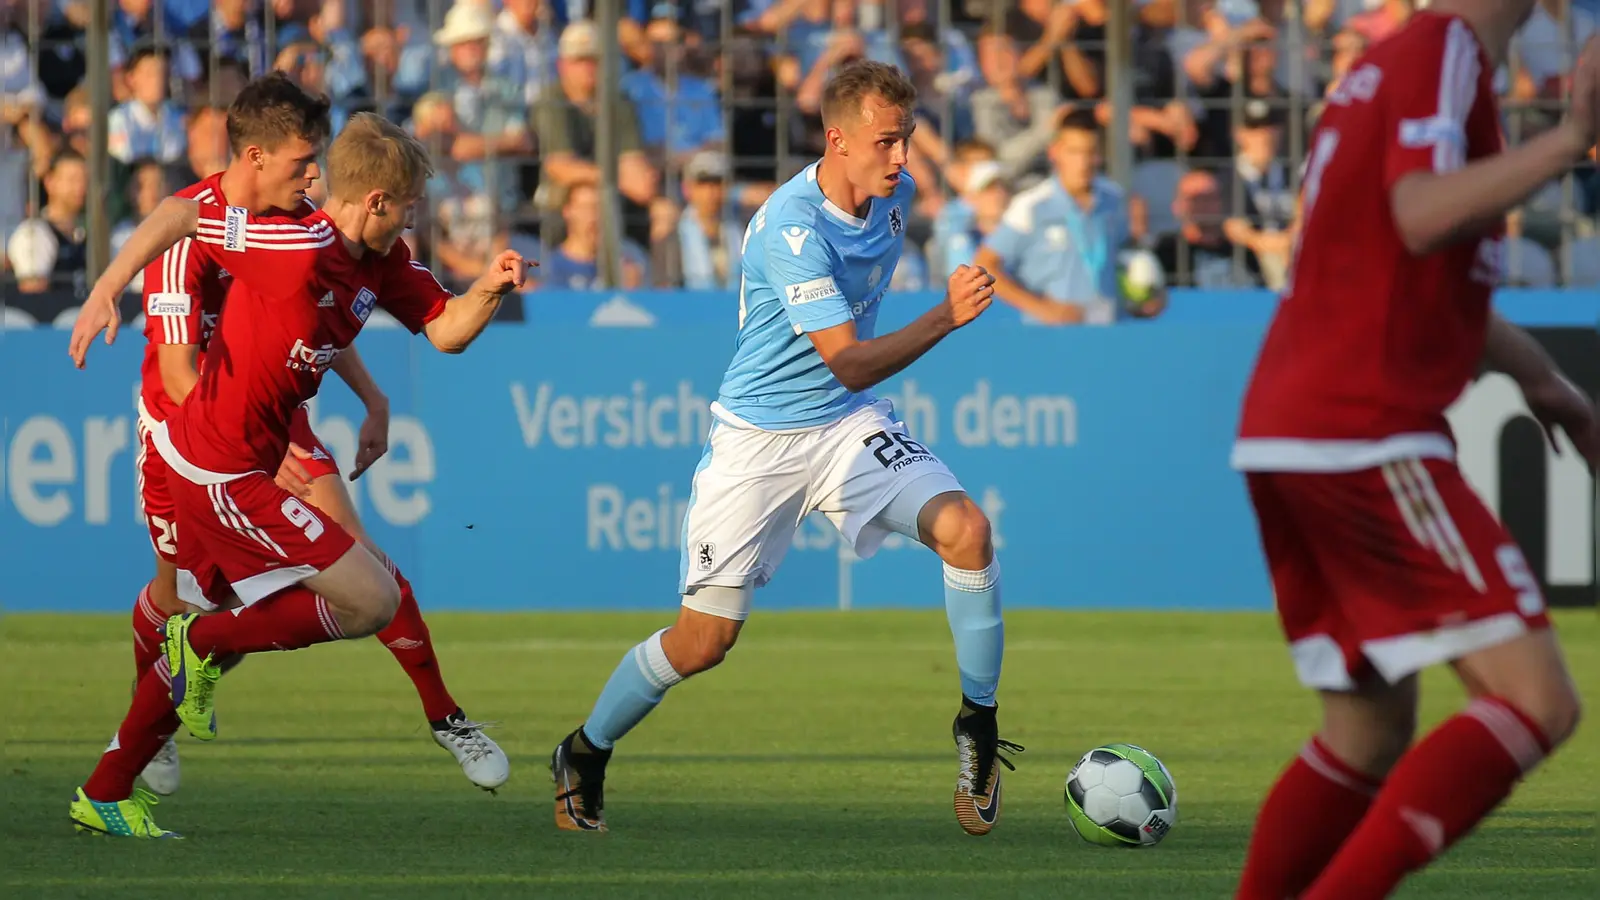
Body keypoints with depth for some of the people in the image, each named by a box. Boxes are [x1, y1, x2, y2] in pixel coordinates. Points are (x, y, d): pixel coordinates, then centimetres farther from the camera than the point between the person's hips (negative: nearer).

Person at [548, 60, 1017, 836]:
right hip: (758, 437, -5)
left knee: (966, 530, -20)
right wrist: (945, 317, -36)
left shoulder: (896, 194, -2)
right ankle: (584, 755, 21)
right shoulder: (792, 227, -25)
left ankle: (978, 722, -5)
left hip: (849, 425, 5)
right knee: (705, 639, -4)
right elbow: (850, 364, -28)